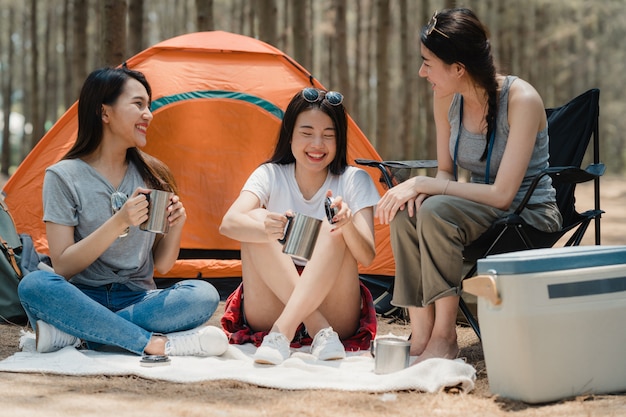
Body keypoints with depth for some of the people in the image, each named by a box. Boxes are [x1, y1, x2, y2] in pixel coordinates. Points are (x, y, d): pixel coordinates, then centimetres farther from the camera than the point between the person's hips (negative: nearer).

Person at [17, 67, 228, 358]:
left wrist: (176, 225, -12)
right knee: (34, 285, -35)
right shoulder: (64, 177, -3)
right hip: (83, 299, -3)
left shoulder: (153, 175, 8)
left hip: (138, 299, 3)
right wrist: (117, 223, -21)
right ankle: (155, 343, -32)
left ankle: (72, 334, -26)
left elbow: (161, 266, 8)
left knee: (204, 295, -28)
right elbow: (62, 267, -10)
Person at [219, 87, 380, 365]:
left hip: (336, 314, -1)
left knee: (334, 228, -23)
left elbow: (367, 257, -13)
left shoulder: (354, 181, 0)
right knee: (256, 221, -21)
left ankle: (282, 332, -37)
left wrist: (348, 225, -36)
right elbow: (228, 224, -20)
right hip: (268, 315, 1)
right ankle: (321, 333, -31)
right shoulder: (270, 175, 1)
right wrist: (266, 229, -43)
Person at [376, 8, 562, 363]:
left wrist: (423, 184, -25)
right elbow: (446, 172, 8)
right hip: (482, 210, 6)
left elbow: (502, 194, -26)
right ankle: (421, 338, -21)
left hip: (531, 215, -6)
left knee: (437, 212, -32)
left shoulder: (521, 100, -22)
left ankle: (444, 338, -23)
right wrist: (419, 190, -17)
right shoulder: (447, 99, -2)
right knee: (406, 213, -23)